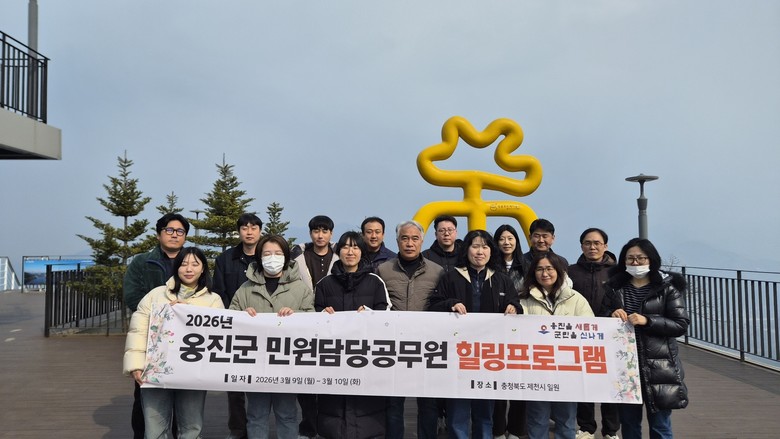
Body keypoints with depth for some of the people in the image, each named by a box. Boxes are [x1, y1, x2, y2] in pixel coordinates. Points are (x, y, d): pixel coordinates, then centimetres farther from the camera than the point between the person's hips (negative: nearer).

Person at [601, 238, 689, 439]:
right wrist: (612, 316, -11)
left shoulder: (668, 287, -2)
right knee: (628, 421, 12)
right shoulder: (614, 287, 6)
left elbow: (681, 325, -7)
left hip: (658, 364, -2)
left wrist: (647, 321, -18)